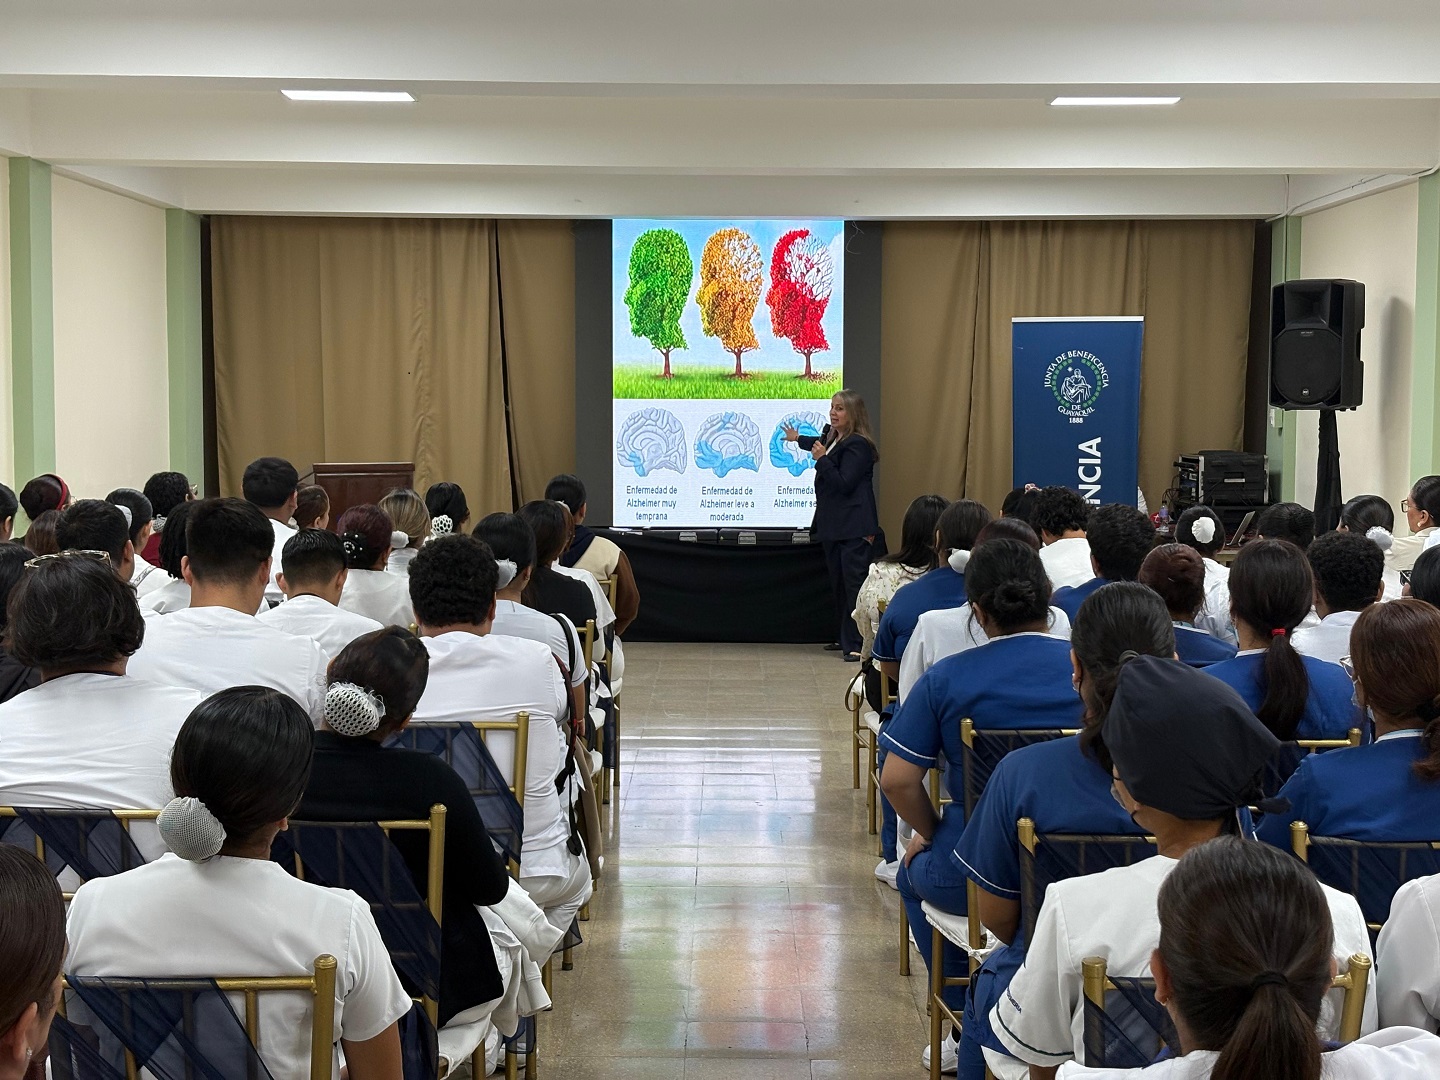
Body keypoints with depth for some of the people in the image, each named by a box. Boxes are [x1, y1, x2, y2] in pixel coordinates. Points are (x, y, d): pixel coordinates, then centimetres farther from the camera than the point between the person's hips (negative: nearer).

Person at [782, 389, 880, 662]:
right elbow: (821, 443, 41)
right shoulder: (831, 436, 14)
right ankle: (846, 639, 22)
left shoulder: (857, 445, -15)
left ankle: (859, 645, -15)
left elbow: (843, 483, -23)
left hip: (853, 527, -10)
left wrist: (822, 460, -17)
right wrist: (798, 439, 58)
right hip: (833, 524, 10)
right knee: (838, 583, 14)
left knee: (854, 583, -13)